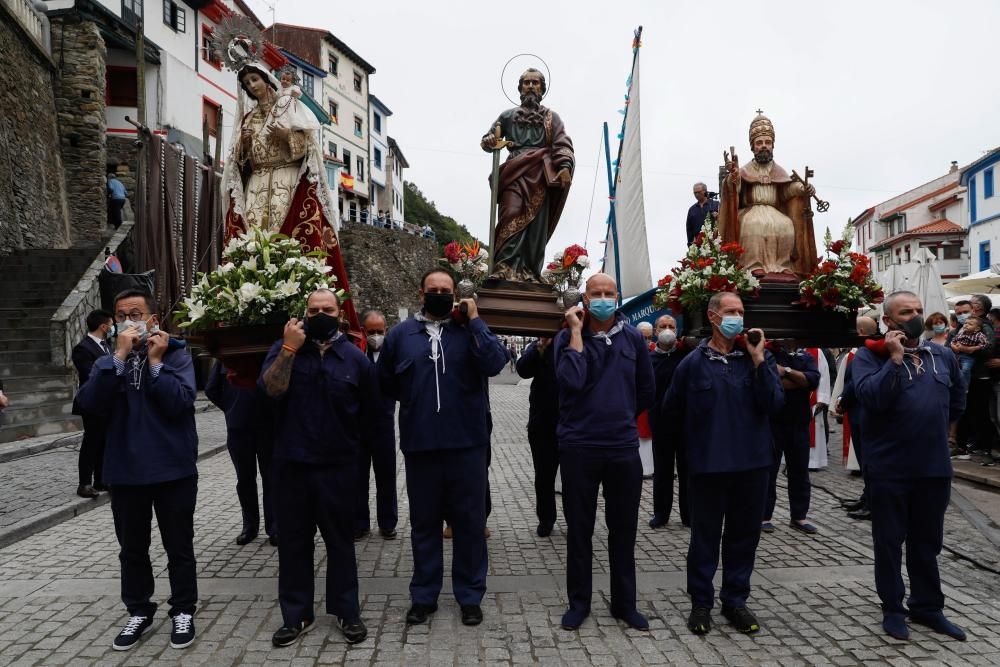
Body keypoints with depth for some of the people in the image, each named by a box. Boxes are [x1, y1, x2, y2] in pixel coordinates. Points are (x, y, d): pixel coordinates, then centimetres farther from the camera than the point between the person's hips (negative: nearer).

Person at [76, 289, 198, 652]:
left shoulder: (177, 356, -4)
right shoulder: (108, 363, 5)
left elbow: (180, 403, -18)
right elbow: (89, 403, -14)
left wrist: (155, 361, -16)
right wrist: (120, 356, -18)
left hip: (173, 471, -3)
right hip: (124, 472, 3)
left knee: (178, 546, 9)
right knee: (132, 548, 15)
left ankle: (183, 611, 24)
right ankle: (139, 612, 31)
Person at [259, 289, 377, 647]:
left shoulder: (355, 358, 0)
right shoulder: (284, 348, 2)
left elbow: (370, 409, 9)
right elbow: (272, 389, -16)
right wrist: (289, 347, -19)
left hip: (337, 465, -1)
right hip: (290, 463, 1)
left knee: (339, 540, 9)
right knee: (293, 540, 10)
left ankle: (347, 612, 21)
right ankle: (296, 614, 24)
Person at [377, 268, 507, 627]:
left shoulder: (470, 330, 2)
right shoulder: (400, 334, 6)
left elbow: (494, 363, -16)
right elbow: (384, 382, 12)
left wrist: (475, 319, -14)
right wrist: (414, 400, 8)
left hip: (468, 443, -1)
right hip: (419, 445, 2)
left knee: (469, 521, 8)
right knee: (424, 522, 12)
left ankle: (470, 595, 22)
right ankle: (423, 595, 26)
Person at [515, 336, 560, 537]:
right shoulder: (538, 346, 3)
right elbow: (523, 369, -12)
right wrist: (541, 347, -24)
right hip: (543, 424, 2)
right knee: (544, 475, 11)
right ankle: (545, 518, 27)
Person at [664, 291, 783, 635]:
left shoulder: (759, 357, 2)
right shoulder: (693, 362, -3)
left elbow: (774, 405, -11)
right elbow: (671, 410, 7)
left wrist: (758, 360, -15)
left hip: (752, 463, 2)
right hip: (708, 465, -2)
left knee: (744, 534, 12)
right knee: (705, 536, 8)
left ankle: (735, 600, 28)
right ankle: (701, 602, 22)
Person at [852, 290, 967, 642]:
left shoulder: (943, 355, 8)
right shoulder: (870, 355, -8)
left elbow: (957, 401, 22)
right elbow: (870, 397, -24)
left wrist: (933, 426, 12)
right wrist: (895, 359, -23)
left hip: (935, 467, 5)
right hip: (889, 468, -5)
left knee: (927, 542, 16)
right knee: (889, 542, 7)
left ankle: (927, 606, 30)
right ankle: (893, 609, 20)